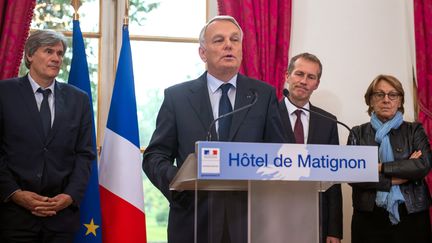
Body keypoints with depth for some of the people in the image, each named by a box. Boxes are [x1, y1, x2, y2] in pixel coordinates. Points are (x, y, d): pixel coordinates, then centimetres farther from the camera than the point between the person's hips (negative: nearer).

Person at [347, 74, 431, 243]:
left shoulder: (414, 131, 6)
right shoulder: (358, 133, 5)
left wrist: (380, 167, -13)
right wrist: (394, 179, -12)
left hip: (411, 216, 0)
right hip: (369, 218, 0)